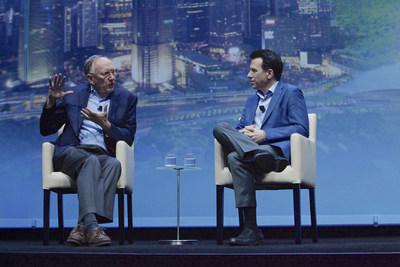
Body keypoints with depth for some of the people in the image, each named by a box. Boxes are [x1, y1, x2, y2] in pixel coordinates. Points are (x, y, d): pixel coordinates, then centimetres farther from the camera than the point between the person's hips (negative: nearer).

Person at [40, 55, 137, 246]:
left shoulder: (127, 99, 16)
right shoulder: (73, 95, 17)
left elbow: (128, 139, 7)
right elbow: (46, 130, 15)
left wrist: (105, 124, -10)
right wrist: (51, 101, -1)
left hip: (104, 156, 1)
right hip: (72, 152, -1)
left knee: (114, 164, -36)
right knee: (91, 161, -36)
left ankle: (82, 227, -46)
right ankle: (91, 226, -52)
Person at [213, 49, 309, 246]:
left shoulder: (291, 93, 7)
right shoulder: (252, 100, 31)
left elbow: (301, 129, -5)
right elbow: (239, 128, 27)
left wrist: (265, 134, -12)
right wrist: (244, 132, 0)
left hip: (279, 150, -7)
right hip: (249, 150, 7)